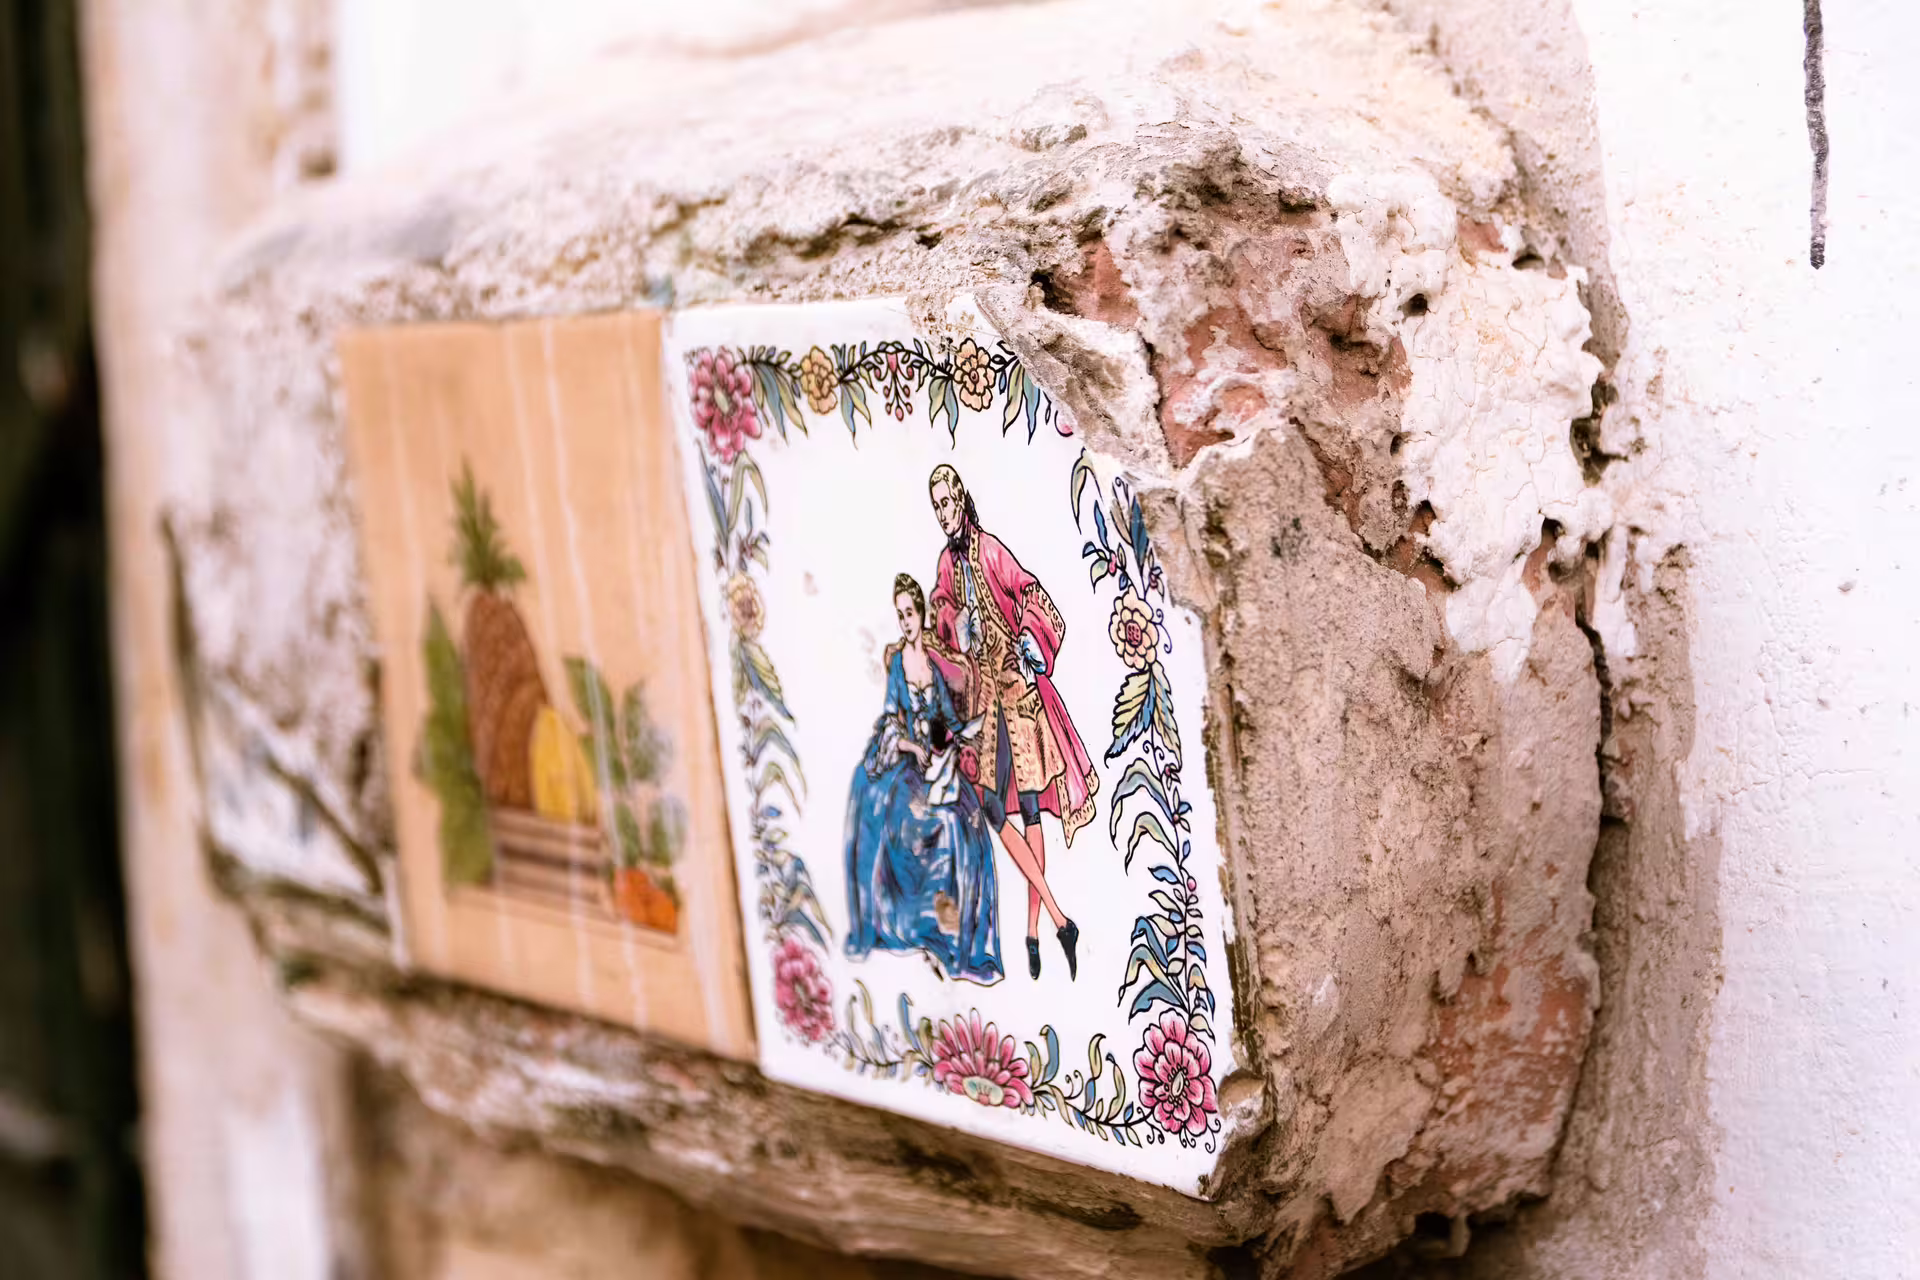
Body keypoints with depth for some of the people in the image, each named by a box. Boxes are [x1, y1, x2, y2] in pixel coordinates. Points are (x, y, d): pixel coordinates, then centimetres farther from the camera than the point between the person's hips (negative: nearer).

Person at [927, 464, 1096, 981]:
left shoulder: (990, 551, -9)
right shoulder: (947, 562, 8)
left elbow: (1030, 596, -10)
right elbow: (941, 610, 20)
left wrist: (1031, 642, -22)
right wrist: (952, 623, -1)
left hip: (1017, 682, -5)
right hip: (985, 690, 6)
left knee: (1030, 806, -2)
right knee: (994, 807, -2)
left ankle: (1034, 928, -1)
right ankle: (1057, 918, 2)